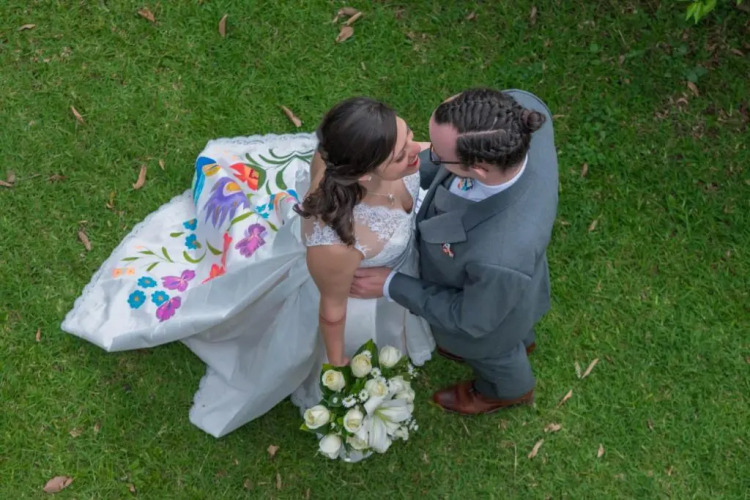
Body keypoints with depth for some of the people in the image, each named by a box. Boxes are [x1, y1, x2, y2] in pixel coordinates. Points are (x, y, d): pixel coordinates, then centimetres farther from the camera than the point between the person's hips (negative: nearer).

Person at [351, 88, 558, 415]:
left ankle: (508, 388, 68)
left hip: (489, 301, -5)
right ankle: (518, 341, 74)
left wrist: (391, 286, -19)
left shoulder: (503, 256, -50)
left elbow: (472, 318, -26)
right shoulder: (521, 106, -36)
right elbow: (468, 148, -11)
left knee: (485, 348, 33)